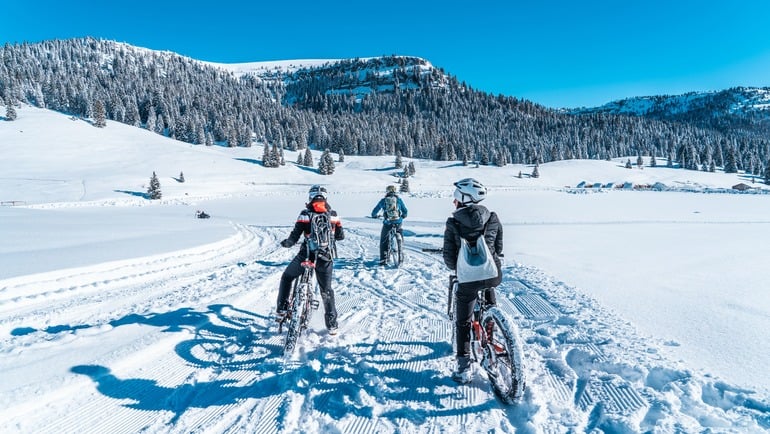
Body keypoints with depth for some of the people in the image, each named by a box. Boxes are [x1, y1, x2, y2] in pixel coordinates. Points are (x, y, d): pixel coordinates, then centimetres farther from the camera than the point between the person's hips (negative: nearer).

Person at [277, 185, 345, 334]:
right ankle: (332, 325, 17)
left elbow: (295, 236, -10)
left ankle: (281, 310, 22)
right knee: (326, 290, 17)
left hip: (306, 255, -2)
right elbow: (340, 236, 9)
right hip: (325, 258, 2)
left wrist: (286, 243, 11)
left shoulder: (305, 214, -7)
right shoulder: (333, 214, 1)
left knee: (286, 278, 24)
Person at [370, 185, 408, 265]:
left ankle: (383, 259, 9)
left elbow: (375, 211, 14)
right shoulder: (399, 199, 6)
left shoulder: (383, 200, 6)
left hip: (387, 223, -1)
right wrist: (403, 216, 31)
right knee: (400, 238, 26)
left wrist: (374, 215, 36)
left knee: (383, 241, 15)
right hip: (398, 222, 1)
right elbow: (405, 211, 9)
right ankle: (401, 255, 25)